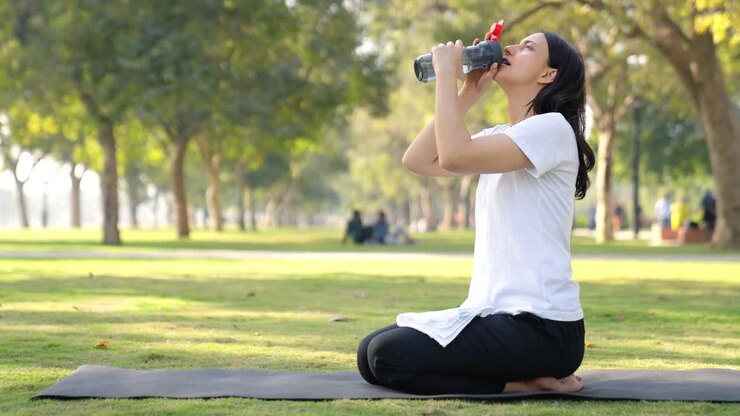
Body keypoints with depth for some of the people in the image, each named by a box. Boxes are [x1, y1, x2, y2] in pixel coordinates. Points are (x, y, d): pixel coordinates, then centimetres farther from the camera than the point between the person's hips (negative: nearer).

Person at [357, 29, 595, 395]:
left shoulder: (552, 128, -12)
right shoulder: (500, 136, 16)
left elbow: (454, 156, -25)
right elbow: (418, 160, 9)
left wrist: (446, 71, -14)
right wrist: (467, 94, 6)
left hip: (539, 327, -9)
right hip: (498, 314, 9)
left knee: (388, 355, -18)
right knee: (369, 351, 8)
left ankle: (525, 382, -7)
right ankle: (523, 374, 7)